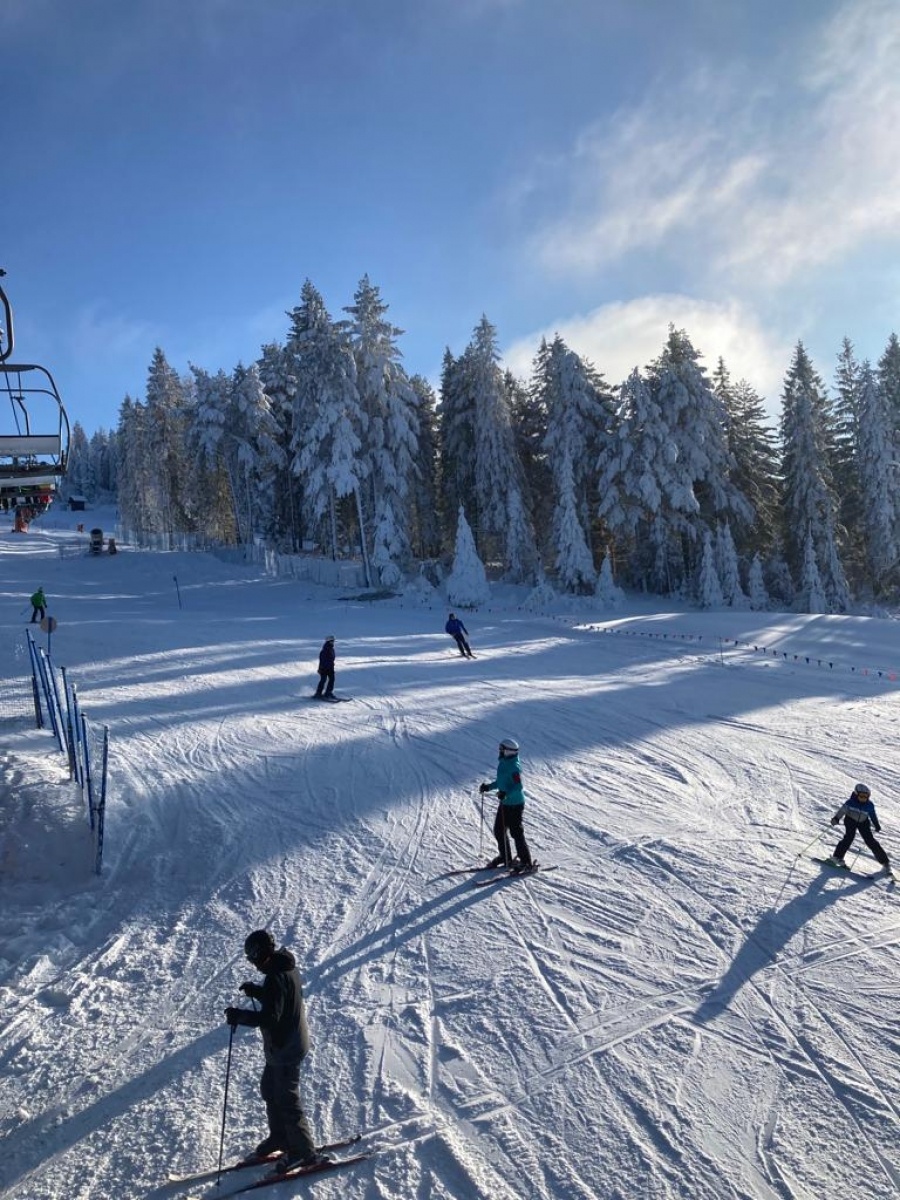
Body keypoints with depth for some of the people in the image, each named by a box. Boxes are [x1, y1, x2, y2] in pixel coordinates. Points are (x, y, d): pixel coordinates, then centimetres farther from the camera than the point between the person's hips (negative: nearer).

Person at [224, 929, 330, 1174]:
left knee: (287, 1100, 3)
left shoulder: (276, 978, -28)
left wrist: (240, 1016, -23)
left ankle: (305, 1153, 15)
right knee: (269, 1090, 24)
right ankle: (279, 1138, 40)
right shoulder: (287, 968, 3)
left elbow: (269, 1017, -31)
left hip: (284, 1049, -10)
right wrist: (256, 991, 6)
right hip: (291, 1042, 10)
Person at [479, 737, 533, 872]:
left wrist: (506, 793, -39)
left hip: (515, 804, -10)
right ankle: (505, 857, 32)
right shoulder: (502, 763, 7)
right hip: (504, 803, 10)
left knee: (516, 832, -4)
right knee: (498, 830, 16)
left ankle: (526, 862, 7)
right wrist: (488, 787, 15)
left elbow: (518, 786, -26)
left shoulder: (513, 767, -22)